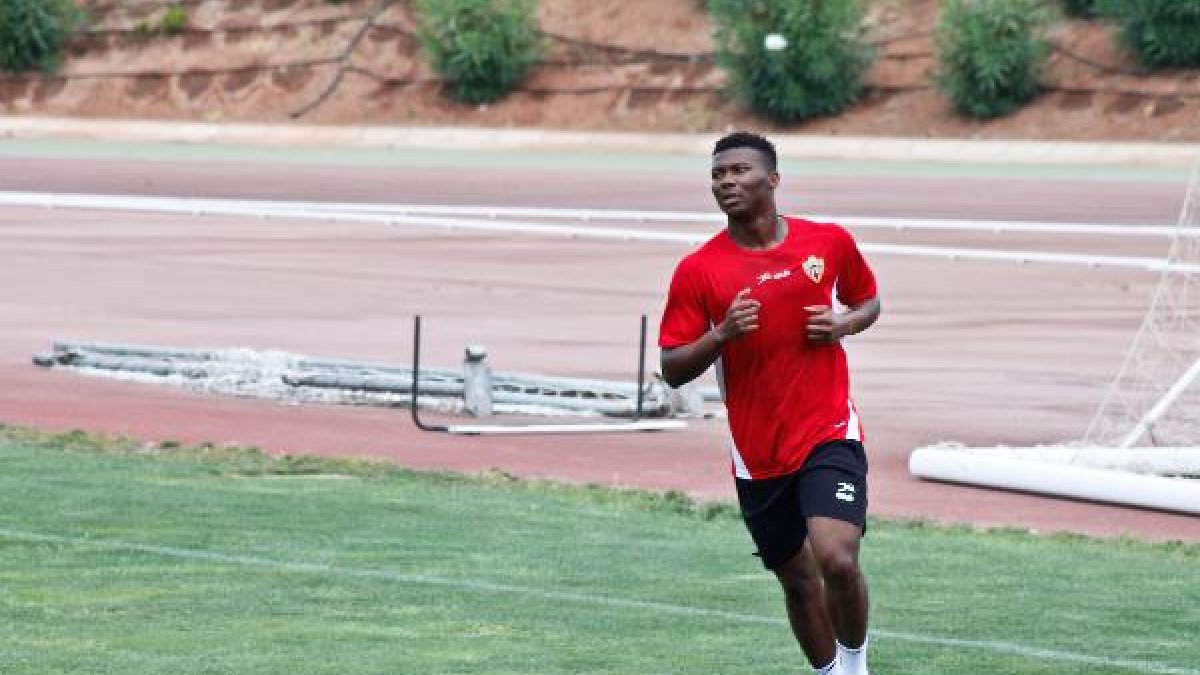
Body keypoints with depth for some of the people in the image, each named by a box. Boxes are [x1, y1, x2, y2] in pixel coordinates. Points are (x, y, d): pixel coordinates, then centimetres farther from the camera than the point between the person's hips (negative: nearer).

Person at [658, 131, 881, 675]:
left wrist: (843, 324, -5)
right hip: (757, 455, 2)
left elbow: (868, 302, 18)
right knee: (797, 580, 11)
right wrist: (722, 334, -20)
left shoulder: (830, 242, -1)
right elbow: (672, 371, -2)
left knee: (836, 559, -21)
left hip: (829, 434, -2)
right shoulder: (697, 271, -4)